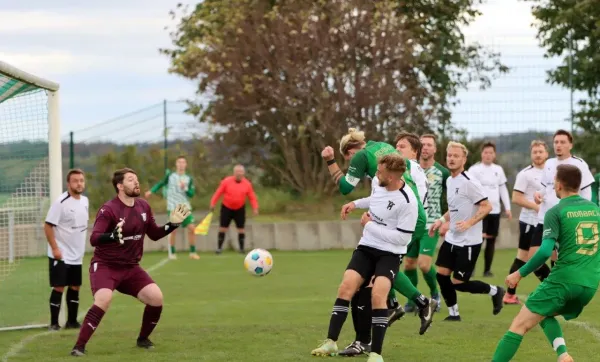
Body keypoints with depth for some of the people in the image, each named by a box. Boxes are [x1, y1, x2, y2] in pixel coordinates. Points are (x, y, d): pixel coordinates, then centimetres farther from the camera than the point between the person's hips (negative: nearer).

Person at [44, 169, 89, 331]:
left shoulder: (85, 201, 6)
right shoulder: (60, 202, -17)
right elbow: (48, 226, -17)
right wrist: (55, 248, -20)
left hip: (77, 255, 7)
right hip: (60, 255, -7)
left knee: (75, 287, 10)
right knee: (59, 288, -5)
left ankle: (72, 321, 19)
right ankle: (54, 323, 2)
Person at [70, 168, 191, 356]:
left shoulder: (143, 207, 5)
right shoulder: (108, 210, -17)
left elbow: (154, 234, 18)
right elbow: (94, 239, -27)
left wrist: (172, 224, 3)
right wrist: (114, 236, -45)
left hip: (130, 268, 6)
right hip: (105, 265, -6)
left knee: (156, 297, -7)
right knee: (104, 299, -31)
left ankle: (143, 339, 18)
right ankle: (79, 346, -24)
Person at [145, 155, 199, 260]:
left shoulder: (189, 179, 4)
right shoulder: (170, 176, 1)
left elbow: (192, 194, -2)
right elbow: (161, 184, 14)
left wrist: (185, 188, -18)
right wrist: (151, 191, 5)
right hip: (173, 208, -2)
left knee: (191, 228, -6)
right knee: (173, 230, -3)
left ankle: (192, 252, 6)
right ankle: (172, 253, 12)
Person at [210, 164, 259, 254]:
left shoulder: (247, 184, -6)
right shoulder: (226, 181, -11)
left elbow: (252, 197, -1)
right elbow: (218, 193, -7)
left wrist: (255, 208, -11)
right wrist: (213, 203, -10)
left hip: (240, 209, 1)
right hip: (226, 208, -1)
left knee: (241, 229, 0)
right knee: (222, 228, -2)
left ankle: (241, 248, 8)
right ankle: (219, 248, 6)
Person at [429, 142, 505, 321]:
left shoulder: (469, 182, -17)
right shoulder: (449, 180, 9)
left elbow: (487, 206, -19)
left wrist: (469, 223, -30)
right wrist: (442, 220, 11)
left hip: (468, 242, -8)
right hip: (451, 238, 8)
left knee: (458, 283, -6)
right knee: (442, 275, 3)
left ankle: (495, 291, 17)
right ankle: (453, 313, 18)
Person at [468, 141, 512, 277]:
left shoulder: (498, 170, 11)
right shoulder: (474, 170, -5)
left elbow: (503, 189, 16)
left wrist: (507, 208, 11)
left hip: (495, 210, 5)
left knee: (491, 240, 7)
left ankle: (487, 269, 15)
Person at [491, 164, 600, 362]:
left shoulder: (555, 212, -6)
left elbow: (545, 251, -15)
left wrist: (519, 274, -6)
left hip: (563, 279, -6)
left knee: (520, 325, -2)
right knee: (545, 315, 27)